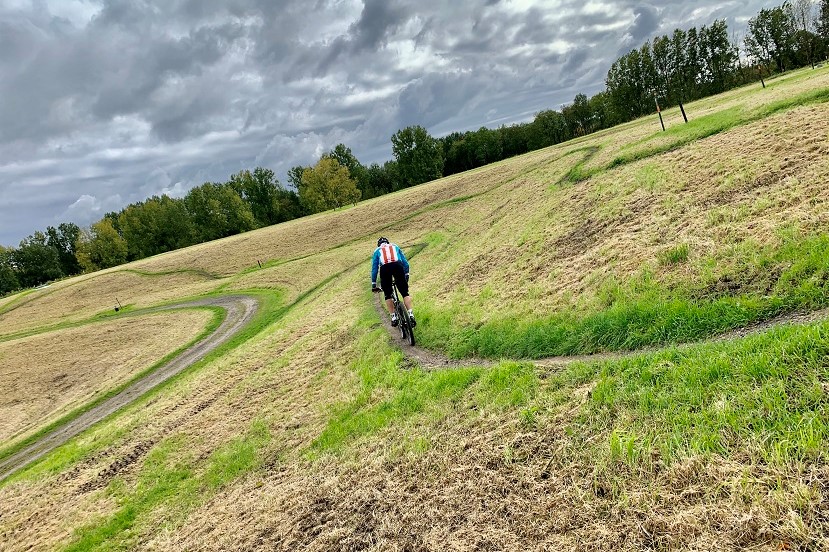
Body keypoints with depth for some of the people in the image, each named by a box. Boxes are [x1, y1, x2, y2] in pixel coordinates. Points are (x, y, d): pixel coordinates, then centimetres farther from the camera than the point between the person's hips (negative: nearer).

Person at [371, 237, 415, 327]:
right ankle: (411, 315, -6)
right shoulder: (395, 246, 34)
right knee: (405, 293, 8)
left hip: (384, 268, 0)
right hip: (397, 266, 0)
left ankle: (393, 317, 6)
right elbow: (405, 263, 29)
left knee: (388, 295, 14)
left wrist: (374, 285, 33)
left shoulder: (377, 251, 32)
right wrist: (406, 276, 37)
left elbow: (374, 269, 29)